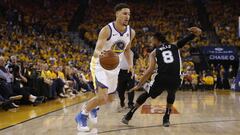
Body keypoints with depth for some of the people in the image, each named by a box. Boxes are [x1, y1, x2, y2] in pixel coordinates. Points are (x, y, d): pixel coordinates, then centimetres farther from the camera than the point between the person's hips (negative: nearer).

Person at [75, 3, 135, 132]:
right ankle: (82, 115, 6)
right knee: (102, 97, -20)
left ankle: (93, 108, 48)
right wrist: (100, 53, -53)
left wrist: (130, 64, 5)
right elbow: (96, 51, -31)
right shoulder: (106, 30, -24)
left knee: (110, 99, 16)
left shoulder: (131, 32, -6)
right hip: (100, 65, -6)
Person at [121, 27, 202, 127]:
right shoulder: (175, 46, 25)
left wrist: (139, 85, 6)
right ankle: (166, 118, 29)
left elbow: (151, 70, 4)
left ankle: (128, 116, 28)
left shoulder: (154, 52, 17)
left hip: (161, 78, -1)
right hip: (175, 79, 1)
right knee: (171, 94, 37)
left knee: (146, 94, 26)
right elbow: (186, 40, 7)